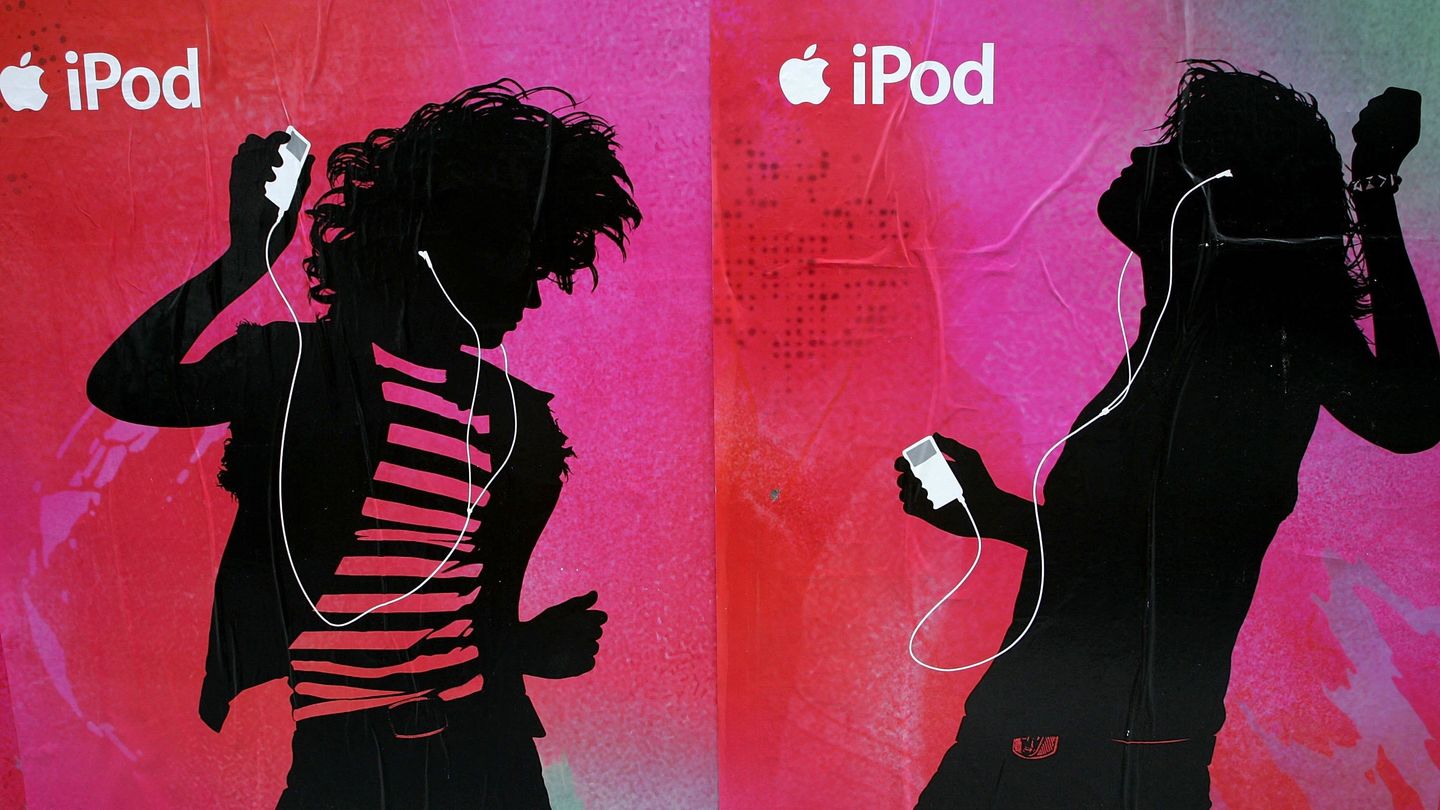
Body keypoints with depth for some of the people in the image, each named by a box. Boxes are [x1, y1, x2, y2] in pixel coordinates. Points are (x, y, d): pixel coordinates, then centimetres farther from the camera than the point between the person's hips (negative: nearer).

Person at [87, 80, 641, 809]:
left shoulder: (524, 424, 5)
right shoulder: (299, 366, -5)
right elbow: (121, 386, -20)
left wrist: (533, 646, -6)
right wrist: (248, 257, -26)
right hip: (331, 749, -3)